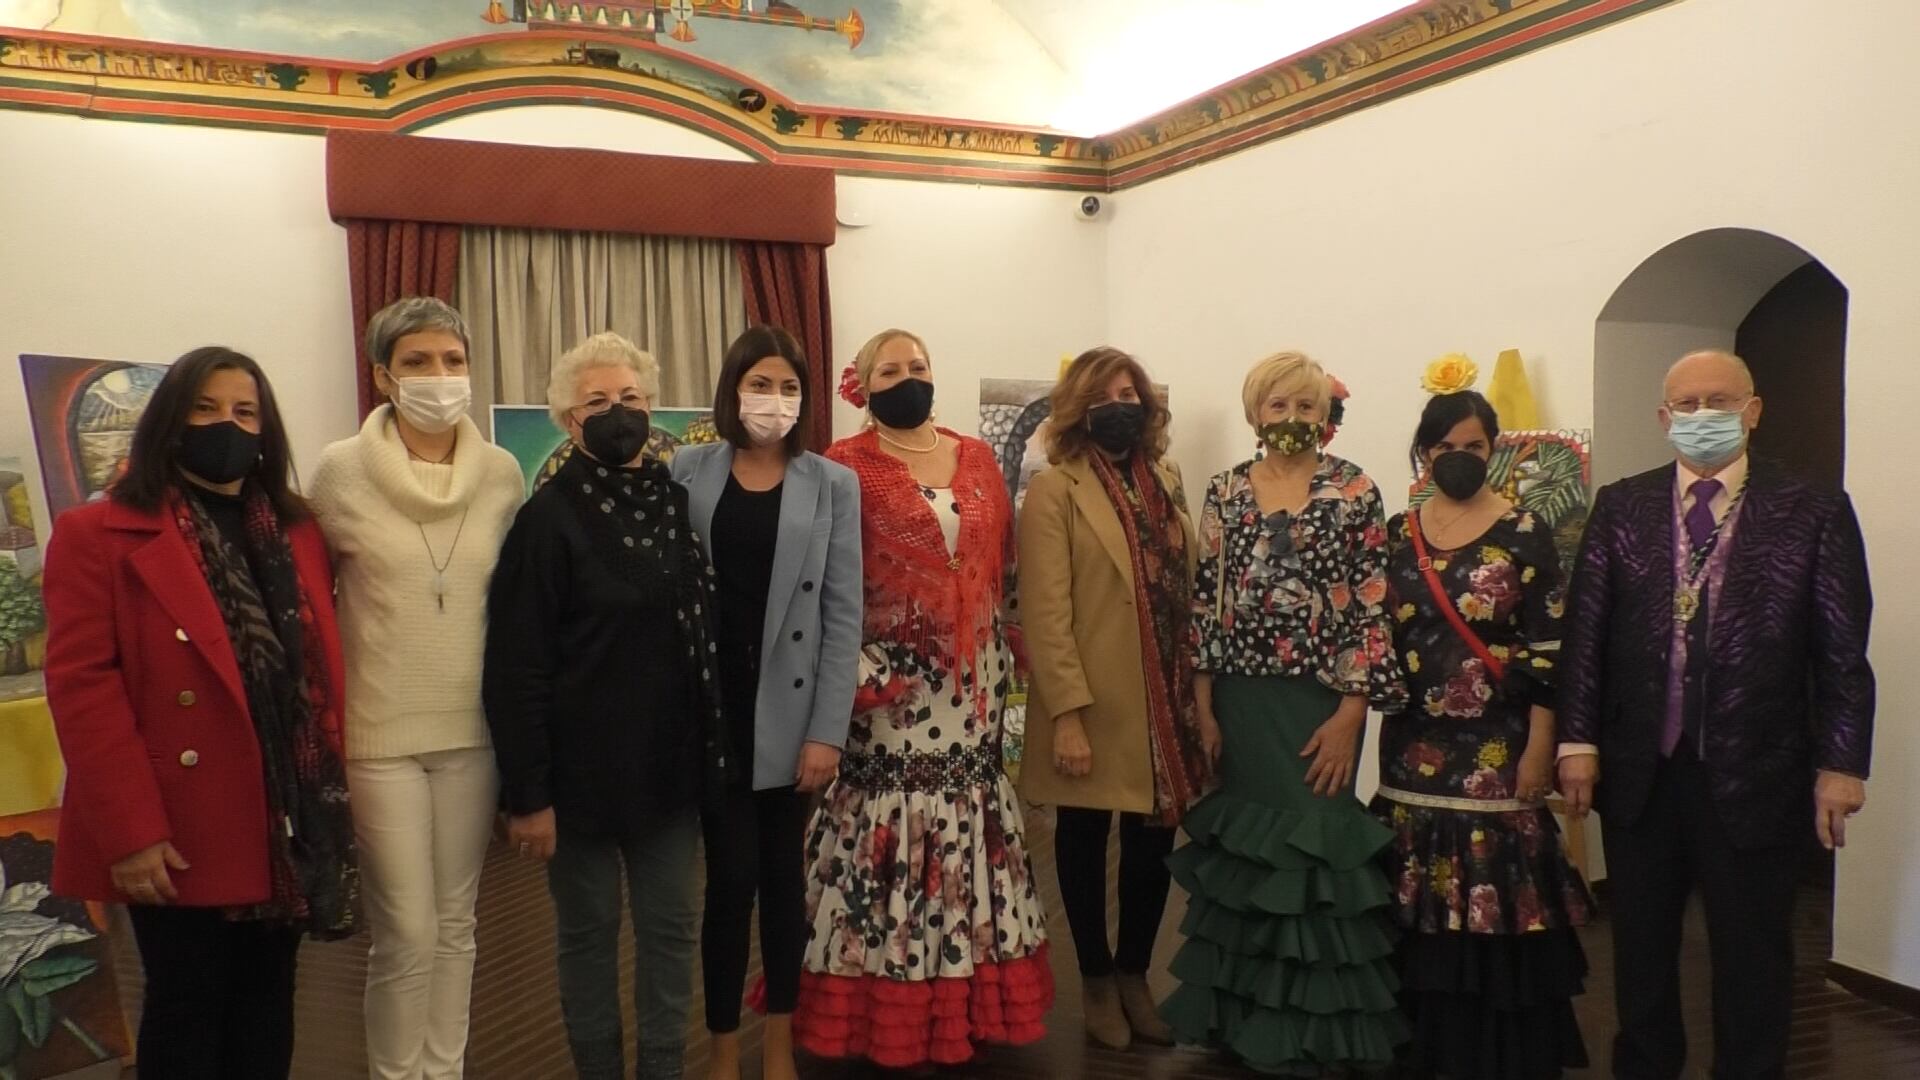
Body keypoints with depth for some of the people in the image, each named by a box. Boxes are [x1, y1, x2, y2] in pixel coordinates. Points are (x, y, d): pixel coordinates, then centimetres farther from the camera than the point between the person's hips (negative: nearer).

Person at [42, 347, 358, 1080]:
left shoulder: (298, 533, 10)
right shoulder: (96, 535, -6)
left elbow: (325, 670, 9)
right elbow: (81, 686, -12)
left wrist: (333, 793, 3)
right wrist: (129, 829, -16)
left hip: (290, 820, 5)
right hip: (182, 831, -4)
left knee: (266, 998, 16)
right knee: (186, 1005, 8)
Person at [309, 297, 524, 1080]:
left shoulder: (501, 473, 0)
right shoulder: (341, 471, -7)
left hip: (473, 728, 3)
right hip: (380, 733, -3)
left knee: (456, 922, 13)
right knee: (407, 933, 0)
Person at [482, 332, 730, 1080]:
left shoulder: (677, 502, 4)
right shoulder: (548, 518, -11)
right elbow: (515, 669, -13)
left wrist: (712, 744, 8)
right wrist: (527, 792, -15)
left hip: (671, 758, 5)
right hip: (583, 764, -4)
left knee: (670, 927, 13)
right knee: (589, 933, 11)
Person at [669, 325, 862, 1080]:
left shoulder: (833, 485, 1)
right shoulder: (689, 473, 2)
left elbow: (843, 614, -3)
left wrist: (828, 730, -8)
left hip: (790, 710, 1)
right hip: (714, 707, 0)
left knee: (785, 877, 10)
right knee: (732, 877, 1)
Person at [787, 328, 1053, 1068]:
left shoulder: (978, 459, 11)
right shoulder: (845, 468, -4)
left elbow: (1004, 565, 14)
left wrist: (1004, 654, 9)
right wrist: (856, 672, -17)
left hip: (971, 684, 5)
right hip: (893, 686, -5)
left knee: (967, 824, 10)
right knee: (892, 830, -1)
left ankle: (965, 1004, 24)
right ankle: (888, 1019, 13)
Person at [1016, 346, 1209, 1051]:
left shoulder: (1166, 481, 10)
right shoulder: (1055, 491, -8)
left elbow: (1189, 595, 8)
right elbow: (1045, 614, -14)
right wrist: (1067, 716, -19)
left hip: (1166, 706, 5)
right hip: (1093, 708, -5)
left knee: (1154, 845, 12)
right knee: (1085, 842, 10)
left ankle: (1134, 975, 32)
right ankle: (1097, 982, 29)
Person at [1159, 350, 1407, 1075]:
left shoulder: (1354, 491, -2)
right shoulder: (1225, 492, 6)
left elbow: (1371, 606, -5)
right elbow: (1205, 601, 7)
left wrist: (1351, 711, -11)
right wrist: (1202, 704, 3)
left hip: (1321, 703, -2)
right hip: (1241, 702, 3)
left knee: (1313, 843, 1)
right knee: (1242, 850, 9)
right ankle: (1246, 1020, 25)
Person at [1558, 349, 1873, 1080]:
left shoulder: (1815, 515, -2)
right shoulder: (1621, 507, 3)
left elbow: (1843, 654, -3)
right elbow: (1585, 631, 0)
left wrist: (1840, 763, -7)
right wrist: (1578, 741, -5)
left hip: (1755, 775, -2)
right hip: (1640, 772, 2)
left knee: (1752, 959, 12)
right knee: (1640, 950, 16)